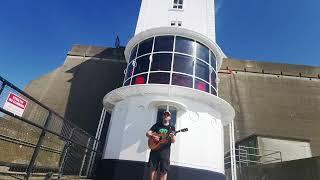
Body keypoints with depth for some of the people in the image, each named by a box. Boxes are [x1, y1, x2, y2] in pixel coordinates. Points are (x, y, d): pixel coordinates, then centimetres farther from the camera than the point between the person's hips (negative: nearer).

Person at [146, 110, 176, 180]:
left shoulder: (172, 127, 7)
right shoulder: (157, 125, 9)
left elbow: (173, 141, 0)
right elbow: (148, 133, 5)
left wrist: (172, 137, -23)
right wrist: (152, 136, -16)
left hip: (165, 151, -1)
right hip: (155, 149, 1)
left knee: (164, 171, -1)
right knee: (153, 169, 3)